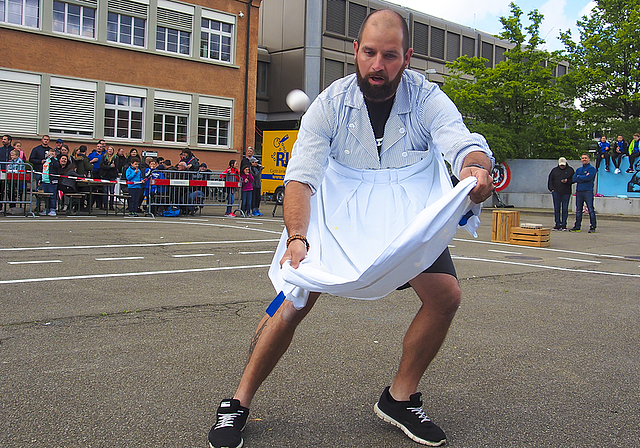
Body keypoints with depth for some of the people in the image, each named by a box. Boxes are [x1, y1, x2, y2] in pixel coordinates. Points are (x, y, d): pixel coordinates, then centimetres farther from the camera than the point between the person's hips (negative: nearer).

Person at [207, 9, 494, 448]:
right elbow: (301, 178, -26)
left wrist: (476, 168, -60)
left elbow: (464, 142, -33)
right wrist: (297, 239, -44)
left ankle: (399, 398, 7)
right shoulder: (331, 103, -19)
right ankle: (239, 403, 3)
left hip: (409, 218, 2)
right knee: (294, 300, -15)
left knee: (446, 295, -14)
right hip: (339, 214, -1)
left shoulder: (427, 99, -17)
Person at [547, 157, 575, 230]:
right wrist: (551, 188, 0)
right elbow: (550, 180, 13)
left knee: (565, 209, 0)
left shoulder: (570, 170, 8)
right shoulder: (554, 170, 12)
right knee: (556, 209, 1)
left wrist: (567, 181, -13)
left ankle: (564, 224, 6)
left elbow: (573, 180, 6)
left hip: (566, 193, -1)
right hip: (556, 192, 1)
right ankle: (558, 224, 7)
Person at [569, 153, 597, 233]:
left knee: (591, 210, -7)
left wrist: (579, 176, -1)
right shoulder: (578, 170, 19)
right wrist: (584, 177, -7)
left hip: (588, 191, -6)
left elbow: (588, 178, -15)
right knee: (578, 210, 8)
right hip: (579, 191, 6)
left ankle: (593, 227, -5)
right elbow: (574, 179, 4)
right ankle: (577, 227, 13)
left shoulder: (592, 169, 2)